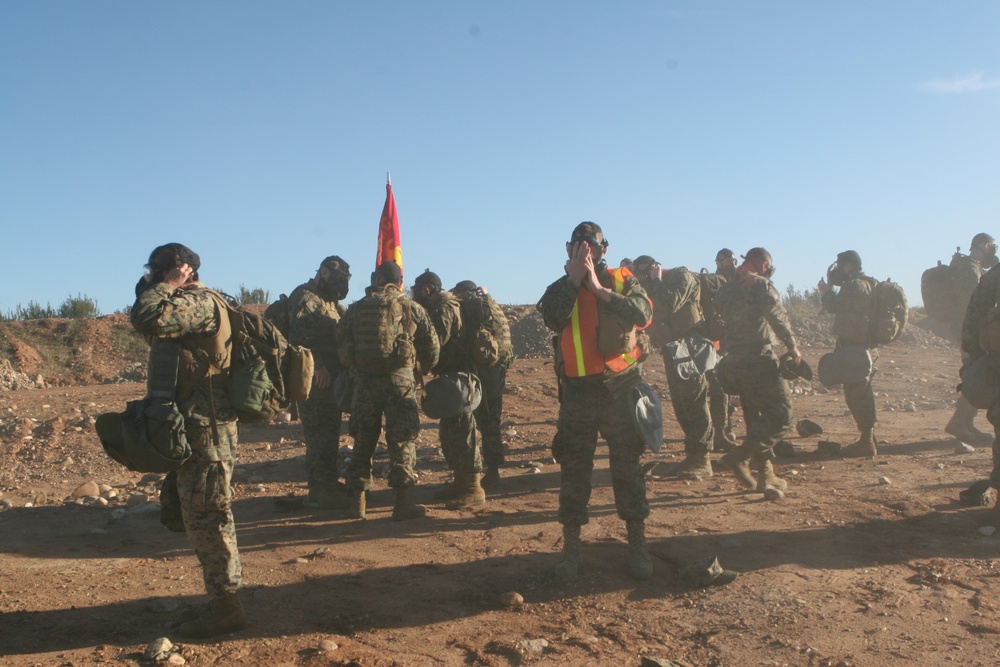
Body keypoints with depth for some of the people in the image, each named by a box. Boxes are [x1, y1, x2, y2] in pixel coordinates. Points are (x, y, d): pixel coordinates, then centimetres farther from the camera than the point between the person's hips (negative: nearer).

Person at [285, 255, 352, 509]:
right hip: (317, 379, -10)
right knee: (322, 434, -8)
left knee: (327, 433, 15)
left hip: (331, 377, 10)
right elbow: (301, 336, -22)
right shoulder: (305, 297, -10)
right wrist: (318, 366, -27)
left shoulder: (329, 301, 22)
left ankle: (320, 486, 24)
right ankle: (325, 489, -4)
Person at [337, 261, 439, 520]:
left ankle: (357, 501, 16)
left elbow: (341, 348, 8)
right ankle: (403, 501, -3)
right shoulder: (411, 308, 3)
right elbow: (432, 349, 5)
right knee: (402, 440, 2)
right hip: (400, 379, -2)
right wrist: (418, 367, 21)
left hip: (364, 381, 2)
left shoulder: (355, 309, 9)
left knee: (362, 440, 12)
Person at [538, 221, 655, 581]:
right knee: (573, 469, 5)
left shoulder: (622, 280, 3)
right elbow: (553, 320, -16)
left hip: (621, 388, -1)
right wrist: (575, 279, -16)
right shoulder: (561, 288, 6)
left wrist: (598, 288, -18)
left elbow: (643, 314, -17)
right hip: (578, 391, 1)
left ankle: (638, 546, 16)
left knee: (628, 467, 5)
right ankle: (571, 548, 15)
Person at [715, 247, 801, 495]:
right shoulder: (761, 284, -5)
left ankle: (765, 475, 18)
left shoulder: (725, 289, 15)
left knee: (756, 419, 15)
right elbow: (776, 316, -17)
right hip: (758, 360, -8)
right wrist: (792, 346, -11)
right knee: (781, 414, -2)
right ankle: (740, 455, -14)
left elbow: (720, 323, 15)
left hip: (733, 362, 8)